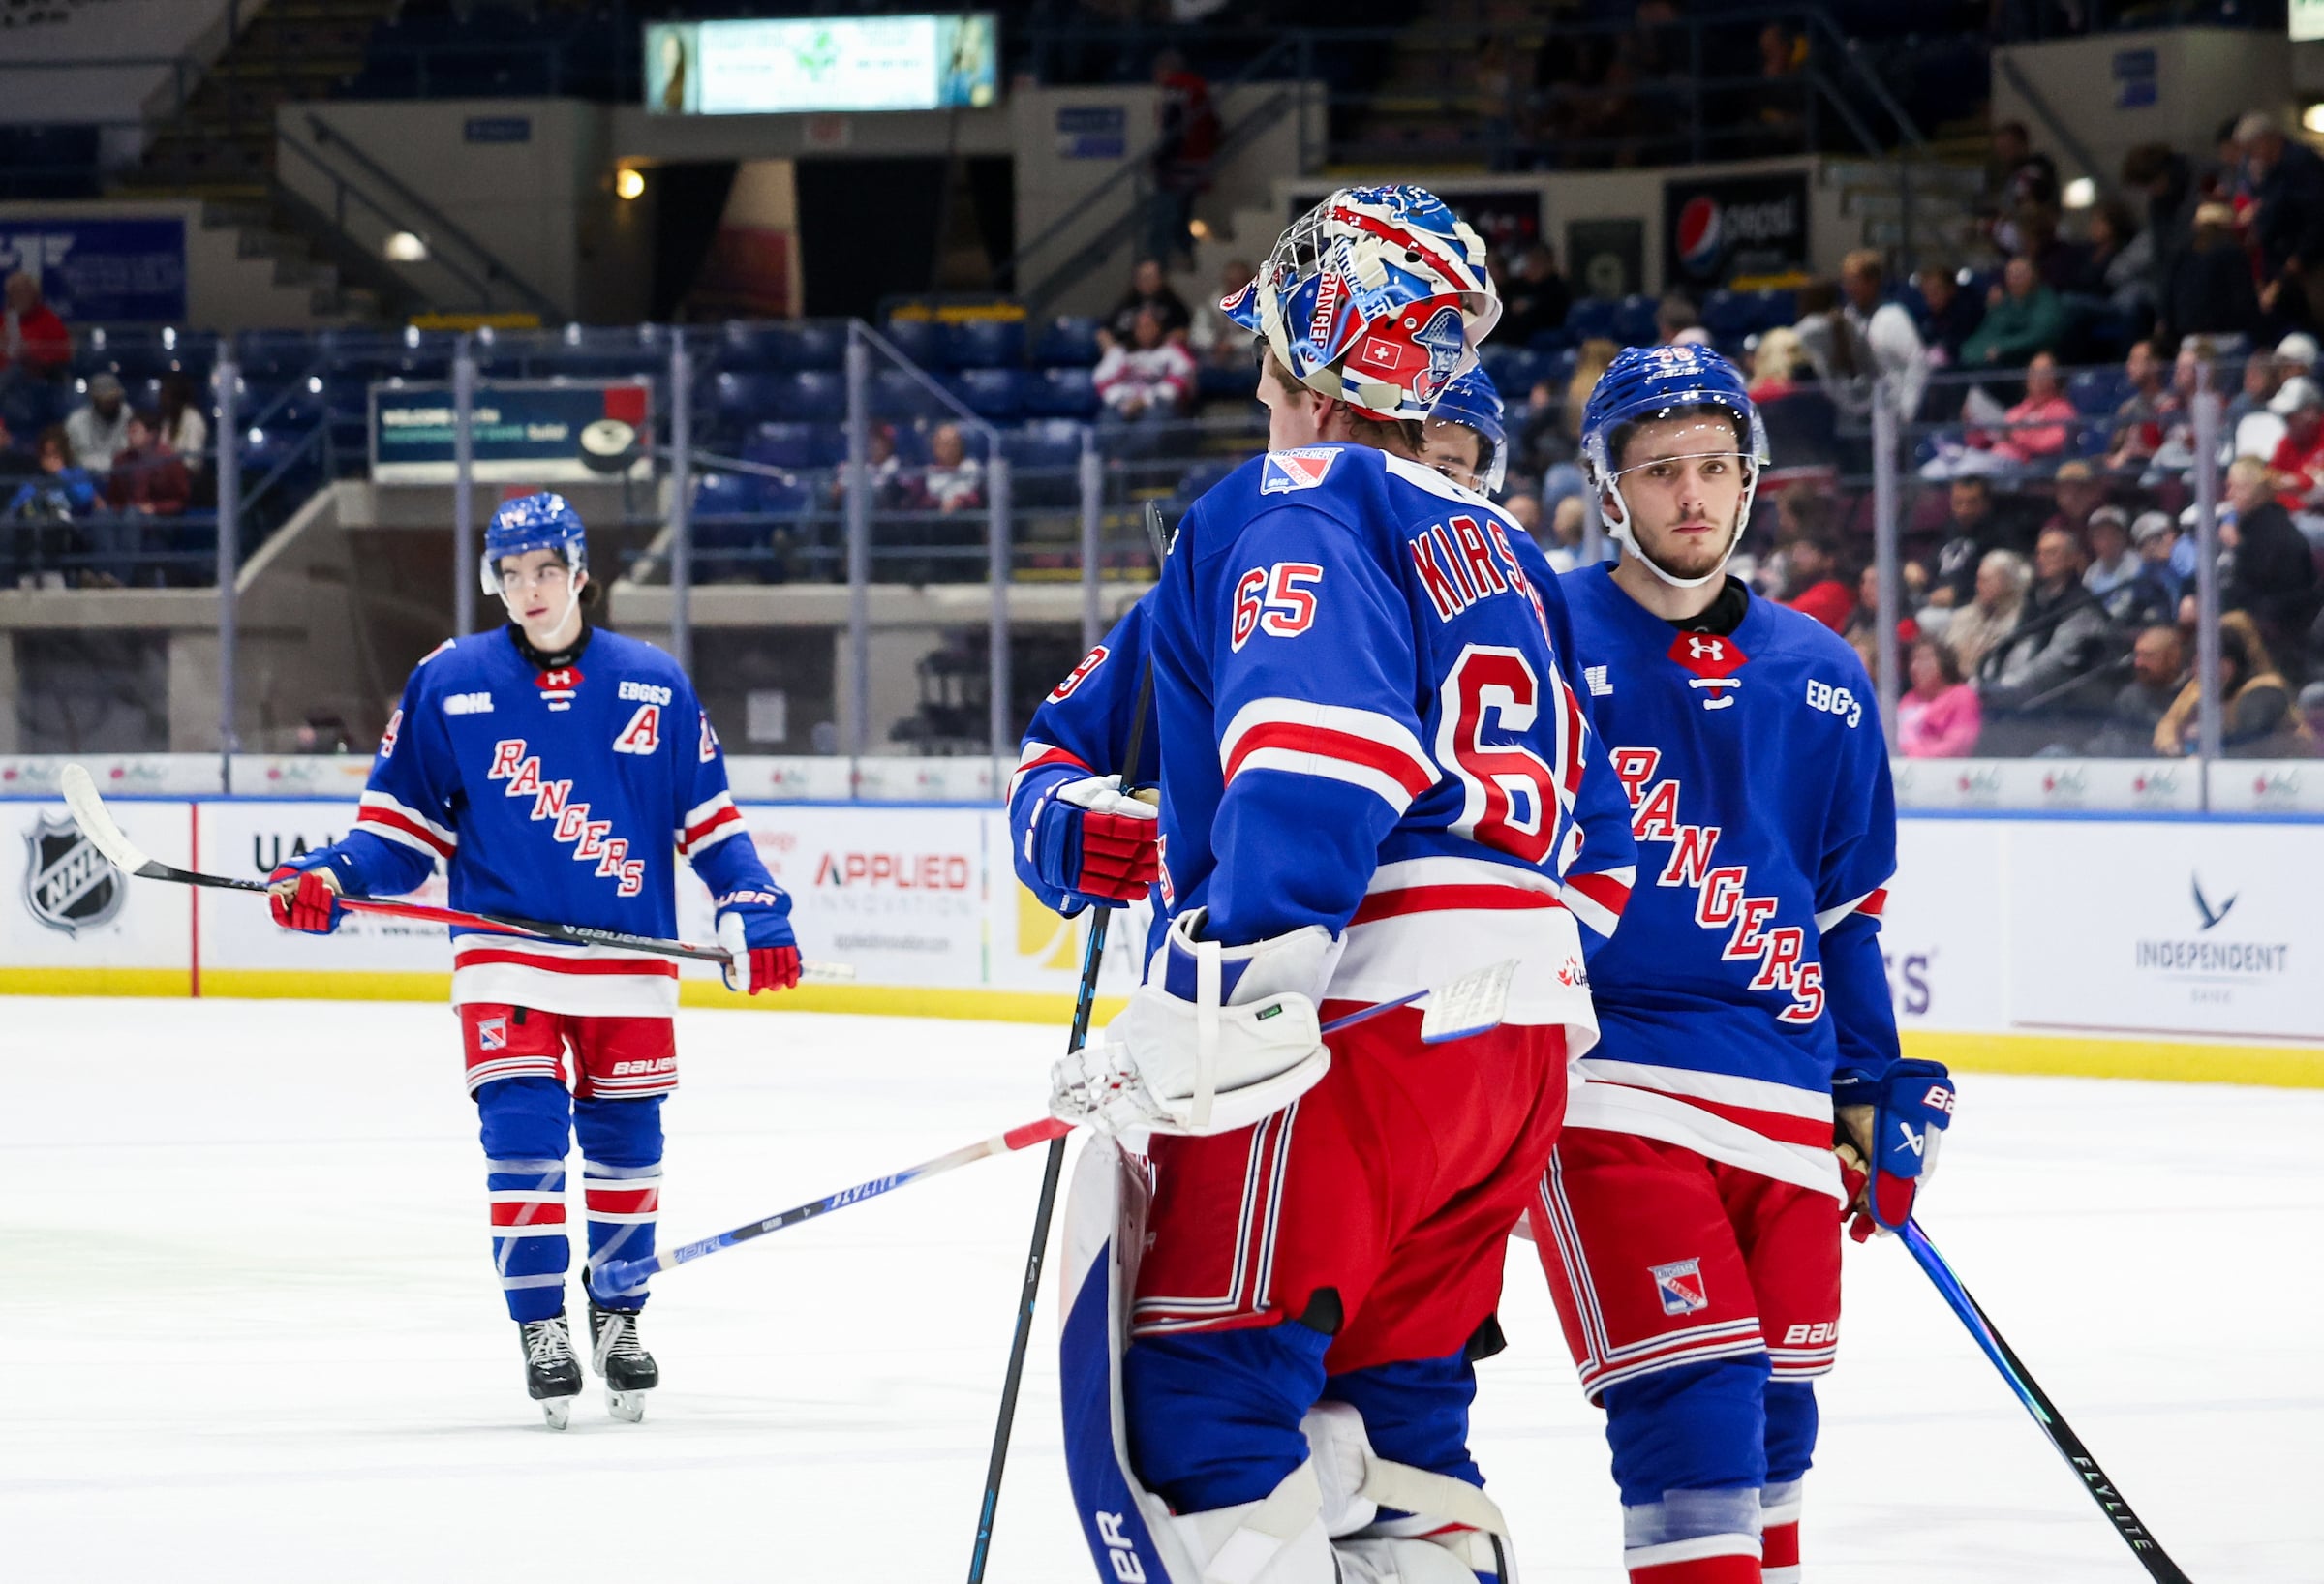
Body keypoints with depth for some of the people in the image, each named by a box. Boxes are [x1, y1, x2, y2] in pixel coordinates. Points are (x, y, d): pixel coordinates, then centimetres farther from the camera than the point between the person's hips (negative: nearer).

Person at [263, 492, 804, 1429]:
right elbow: (404, 827, 3)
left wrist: (755, 911, -1)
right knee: (522, 1131, -12)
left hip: (628, 962, 2)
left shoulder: (653, 685, 4)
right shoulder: (449, 684, 0)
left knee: (626, 1140, 8)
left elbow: (707, 817, 9)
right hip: (504, 955, -1)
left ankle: (619, 1314, 25)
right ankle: (541, 1327, -3)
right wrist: (333, 879, -13)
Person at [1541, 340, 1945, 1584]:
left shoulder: (1820, 679, 13)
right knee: (1693, 1410, -17)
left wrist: (1881, 1090, 20)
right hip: (1608, 1091, -5)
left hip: (1783, 1101, 5)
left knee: (1772, 1424, 12)